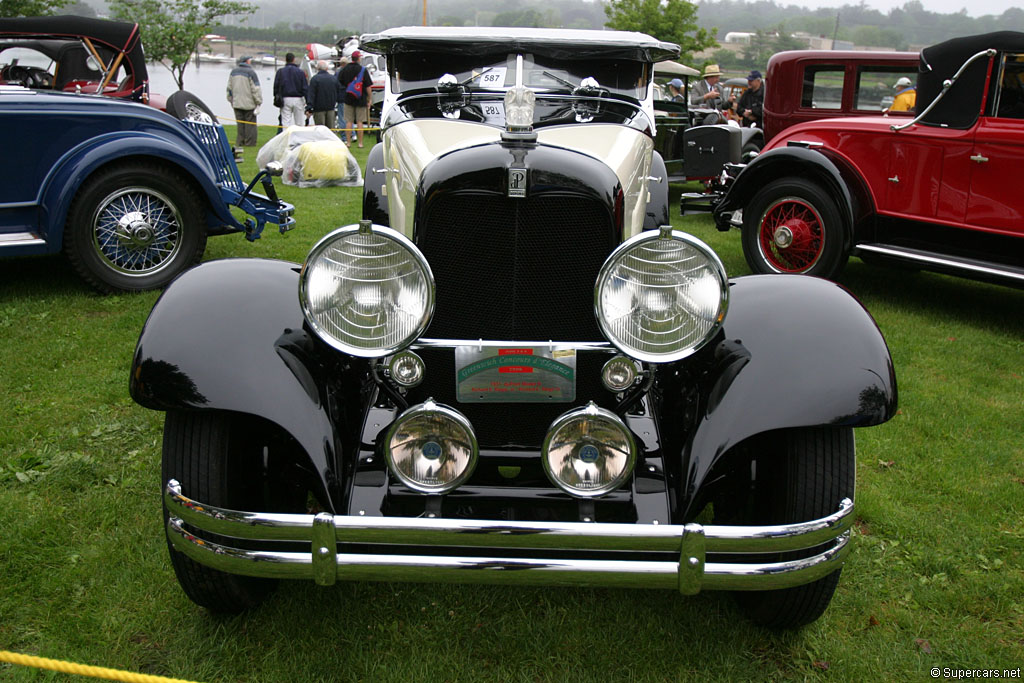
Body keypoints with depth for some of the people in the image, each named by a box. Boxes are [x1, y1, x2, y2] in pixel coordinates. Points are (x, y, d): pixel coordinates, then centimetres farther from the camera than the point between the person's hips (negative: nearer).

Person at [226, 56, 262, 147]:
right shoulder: (251, 72, -10)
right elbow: (256, 89, -13)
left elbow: (229, 87, 15)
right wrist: (258, 102, -8)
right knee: (250, 124, 2)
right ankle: (250, 143, 3)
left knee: (240, 124, 10)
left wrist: (231, 100, 24)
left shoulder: (233, 71, 10)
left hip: (237, 104, 5)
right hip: (249, 104, -5)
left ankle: (240, 142, 10)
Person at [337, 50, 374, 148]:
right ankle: (360, 143, 4)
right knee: (360, 122, 3)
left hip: (348, 99, 2)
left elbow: (340, 82, 10)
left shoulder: (345, 69, 0)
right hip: (361, 99, -2)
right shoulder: (363, 69, -7)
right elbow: (368, 86, -8)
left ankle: (348, 142, 7)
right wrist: (369, 99, 0)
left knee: (349, 121, 6)